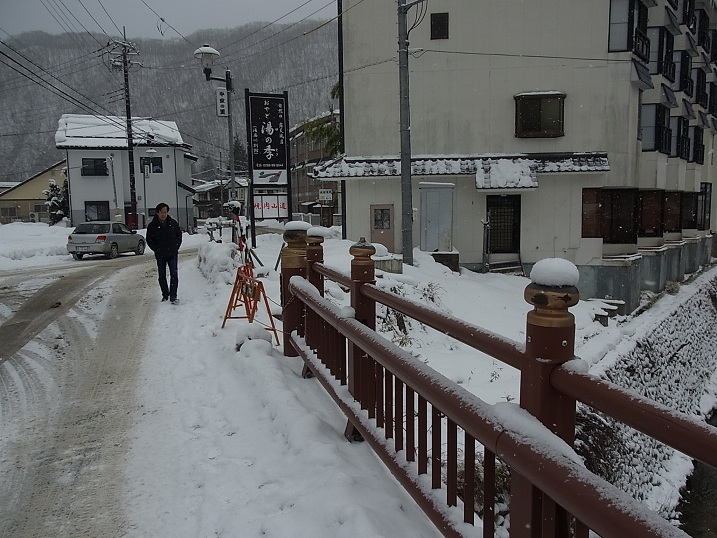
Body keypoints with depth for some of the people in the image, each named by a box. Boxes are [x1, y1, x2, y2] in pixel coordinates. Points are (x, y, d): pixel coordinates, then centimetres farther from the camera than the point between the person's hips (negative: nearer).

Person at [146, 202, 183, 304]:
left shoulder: (173, 223, 1)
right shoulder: (152, 226, -3)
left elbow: (179, 235, 13)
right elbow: (149, 240, 4)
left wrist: (176, 247, 3)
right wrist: (157, 250, -4)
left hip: (172, 254, 0)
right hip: (160, 255, 0)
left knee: (174, 274, -8)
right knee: (162, 276, 8)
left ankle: (173, 296, -6)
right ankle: (165, 295, 21)